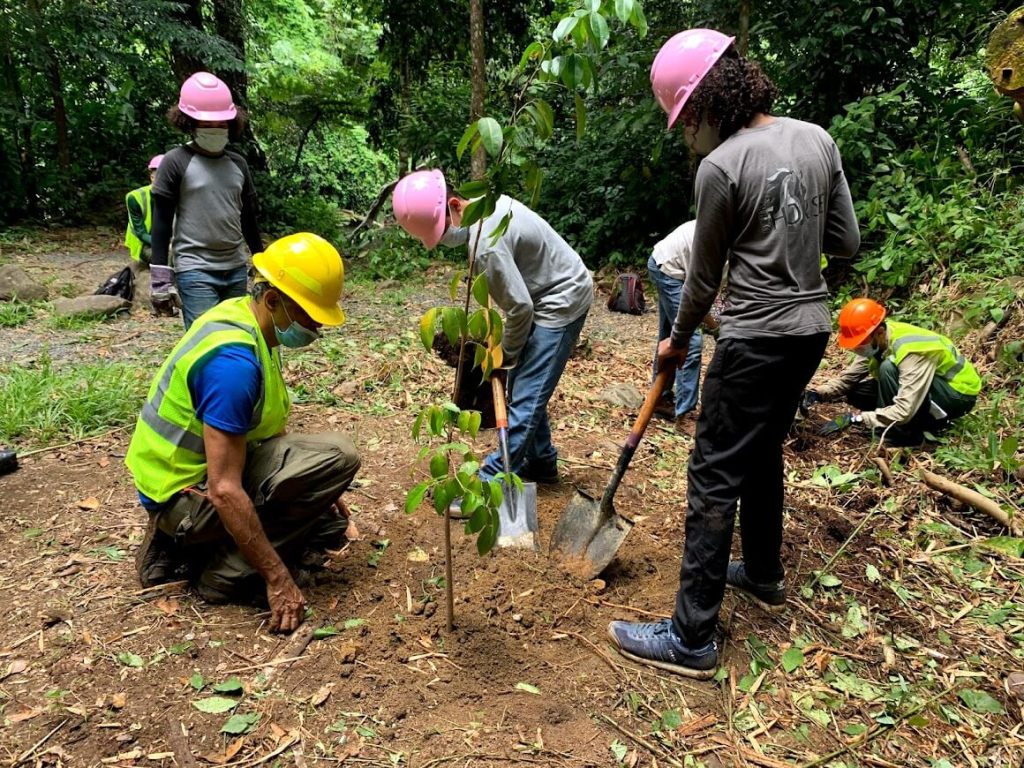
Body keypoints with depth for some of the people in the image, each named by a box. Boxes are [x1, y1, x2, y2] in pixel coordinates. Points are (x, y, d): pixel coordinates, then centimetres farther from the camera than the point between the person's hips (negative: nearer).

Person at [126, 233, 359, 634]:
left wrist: (314, 491, 12)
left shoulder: (242, 316, 1)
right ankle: (227, 572, -11)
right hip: (188, 494, -9)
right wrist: (278, 578, -23)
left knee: (330, 525, 16)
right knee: (337, 455, -21)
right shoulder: (233, 360, -29)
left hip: (206, 465, 9)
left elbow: (269, 427, 13)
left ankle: (180, 543, 13)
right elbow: (224, 491, -30)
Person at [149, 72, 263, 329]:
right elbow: (161, 222, -5)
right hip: (195, 271, -5)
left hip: (236, 270, 6)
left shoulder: (238, 164, 11)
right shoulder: (176, 161, -4)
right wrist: (161, 278, -9)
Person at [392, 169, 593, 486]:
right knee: (525, 387, 16)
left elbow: (519, 307, -26)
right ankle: (540, 462, 28)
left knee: (525, 396, -6)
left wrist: (506, 354, -11)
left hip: (562, 301, -10)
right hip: (551, 295, 10)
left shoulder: (487, 243, -32)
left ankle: (493, 477, 1)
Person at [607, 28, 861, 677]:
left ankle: (692, 638, 4)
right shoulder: (818, 139, 6)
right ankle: (764, 574, 41)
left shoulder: (722, 167, -14)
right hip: (812, 329, 8)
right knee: (763, 455, 24)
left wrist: (678, 341, 10)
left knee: (714, 478, -3)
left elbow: (704, 278, -5)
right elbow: (847, 242, 10)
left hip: (757, 338, -8)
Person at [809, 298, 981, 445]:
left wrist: (854, 418, -40)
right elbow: (848, 379, -7)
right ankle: (927, 420, 3)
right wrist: (816, 393, -24)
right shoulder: (876, 340, -12)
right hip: (924, 385, 8)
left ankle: (903, 435, -16)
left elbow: (904, 411, -39)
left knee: (889, 368, -32)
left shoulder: (912, 351, -35)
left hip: (959, 392, -8)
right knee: (856, 392, -6)